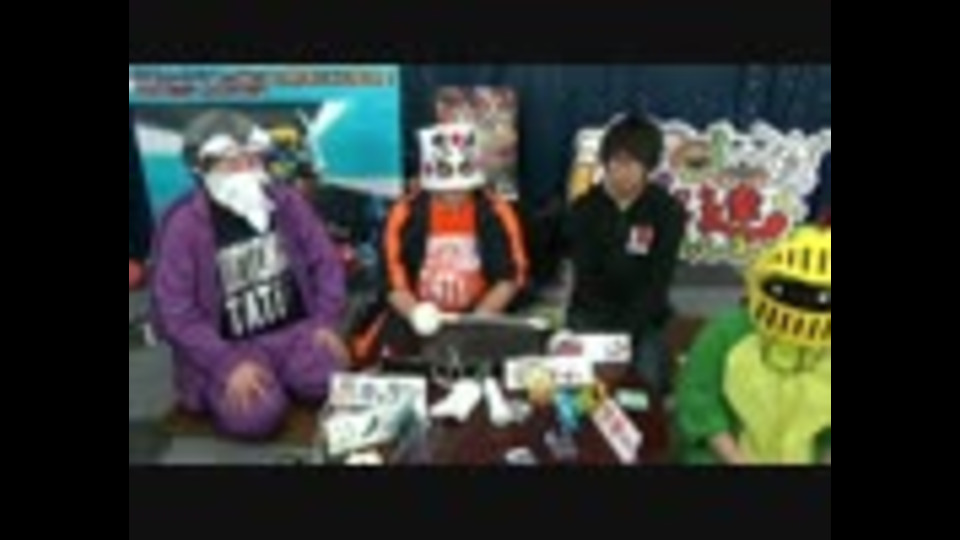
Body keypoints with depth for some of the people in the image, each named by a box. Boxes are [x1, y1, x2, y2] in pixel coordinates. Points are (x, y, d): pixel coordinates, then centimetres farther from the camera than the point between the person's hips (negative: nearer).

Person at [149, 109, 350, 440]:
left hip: (293, 330, 3)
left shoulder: (287, 202, 0)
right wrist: (228, 364, -23)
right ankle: (223, 387, 9)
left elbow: (326, 263, 7)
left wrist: (326, 323, -7)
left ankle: (284, 376, 9)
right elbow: (175, 313, -14)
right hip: (228, 348, -2)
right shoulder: (184, 226, -12)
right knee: (256, 415, -26)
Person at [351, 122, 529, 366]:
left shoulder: (496, 213, -7)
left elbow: (510, 277, -3)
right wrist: (416, 312, -29)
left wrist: (480, 319, -18)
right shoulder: (405, 214, -9)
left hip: (476, 313, 0)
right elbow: (393, 280, -9)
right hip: (419, 317, 0)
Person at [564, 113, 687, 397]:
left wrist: (625, 329, -21)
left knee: (651, 379, -23)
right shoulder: (585, 208, -3)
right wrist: (605, 332, -20)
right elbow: (585, 277, -6)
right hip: (591, 314, 1)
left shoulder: (668, 211, -7)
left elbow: (657, 282, -10)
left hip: (643, 317, 0)